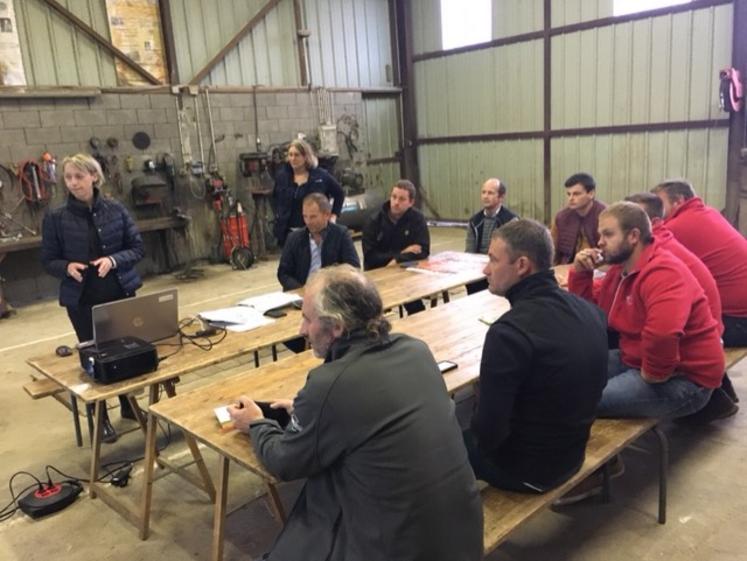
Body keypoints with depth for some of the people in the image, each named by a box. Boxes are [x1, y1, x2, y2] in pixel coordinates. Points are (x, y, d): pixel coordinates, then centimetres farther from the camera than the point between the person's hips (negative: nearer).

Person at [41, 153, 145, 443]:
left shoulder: (116, 210, -3)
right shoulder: (56, 218, -5)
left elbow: (138, 248, -1)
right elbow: (48, 261, 1)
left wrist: (113, 260, -19)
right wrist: (67, 267, -21)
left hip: (121, 293, 2)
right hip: (82, 300, -1)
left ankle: (128, 405, 35)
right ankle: (100, 418, 25)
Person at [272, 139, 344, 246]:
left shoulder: (321, 176, -4)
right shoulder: (282, 175, 2)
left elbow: (340, 193, 9)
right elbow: (275, 197, 20)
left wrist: (333, 216, 4)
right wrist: (278, 215, 11)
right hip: (288, 232, 2)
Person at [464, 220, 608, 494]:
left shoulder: (509, 331, -31)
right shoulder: (589, 310, -5)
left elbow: (488, 432, -27)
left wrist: (474, 437, -4)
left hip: (526, 466, -7)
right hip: (572, 451, 7)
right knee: (467, 423, 24)